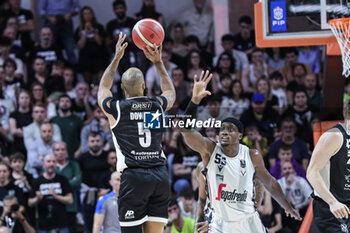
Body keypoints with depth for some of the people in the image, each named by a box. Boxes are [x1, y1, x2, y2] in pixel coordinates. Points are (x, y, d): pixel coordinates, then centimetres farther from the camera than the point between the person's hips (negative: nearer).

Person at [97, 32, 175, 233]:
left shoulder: (115, 108, 3)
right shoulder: (158, 105, 9)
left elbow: (103, 88, 27)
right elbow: (171, 92, 36)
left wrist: (116, 59, 33)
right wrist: (158, 62, 37)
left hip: (133, 177, -3)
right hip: (160, 175, 3)